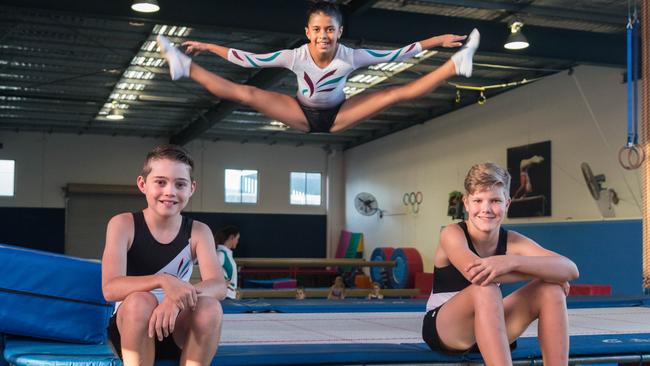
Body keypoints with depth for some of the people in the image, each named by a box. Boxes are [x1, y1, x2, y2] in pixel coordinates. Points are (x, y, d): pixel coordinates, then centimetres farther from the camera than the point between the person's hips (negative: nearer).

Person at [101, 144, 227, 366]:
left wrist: (176, 298, -39)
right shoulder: (123, 224, -8)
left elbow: (219, 286, -18)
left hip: (179, 332, 2)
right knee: (140, 301, -34)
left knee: (210, 307, -29)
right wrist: (163, 281, -39)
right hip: (130, 330, -2)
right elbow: (110, 288, -22)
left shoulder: (198, 232, -3)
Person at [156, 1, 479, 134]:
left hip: (338, 116, 0)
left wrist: (434, 41, -20)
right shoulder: (295, 56, -24)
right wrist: (209, 47, -16)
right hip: (303, 115, 0)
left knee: (398, 93, -15)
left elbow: (396, 54, -18)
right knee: (246, 94, -18)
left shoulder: (351, 56, -25)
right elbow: (249, 60, -16)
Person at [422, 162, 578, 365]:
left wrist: (512, 261, -39)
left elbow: (570, 269, -20)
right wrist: (542, 270, -26)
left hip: (490, 330, 5)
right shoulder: (452, 234, -17)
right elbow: (474, 272, -39)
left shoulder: (512, 241, -6)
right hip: (443, 330, -5)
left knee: (551, 290, -15)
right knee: (485, 288, -35)